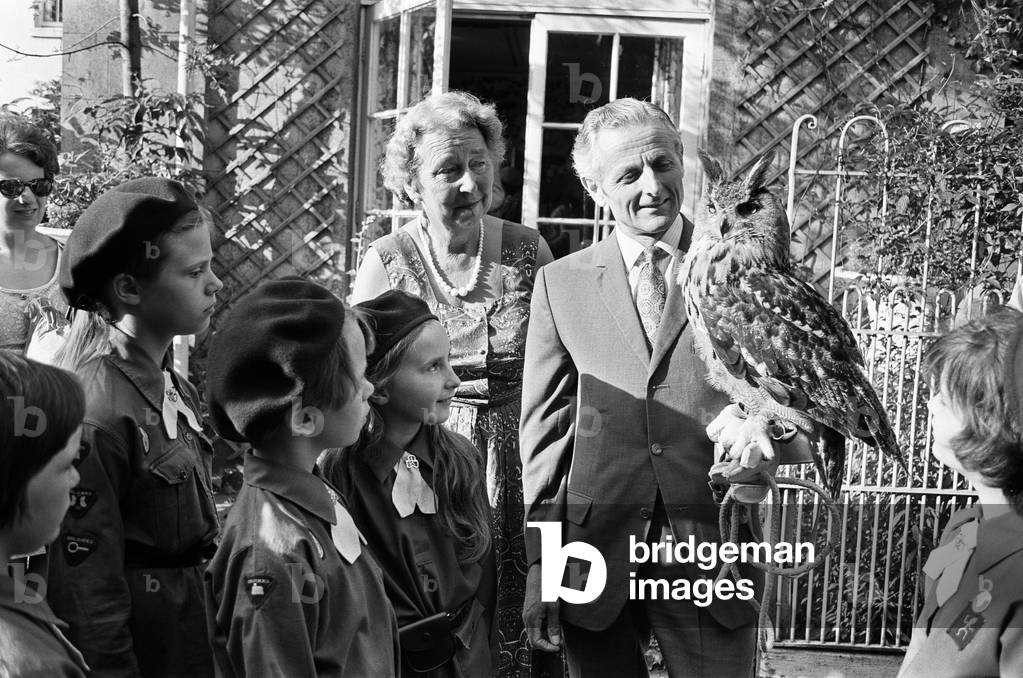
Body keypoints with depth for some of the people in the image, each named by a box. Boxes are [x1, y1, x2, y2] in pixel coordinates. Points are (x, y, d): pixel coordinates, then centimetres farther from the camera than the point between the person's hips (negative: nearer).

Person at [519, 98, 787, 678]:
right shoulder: (560, 284, 6)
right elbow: (545, 433, 5)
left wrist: (768, 422, -19)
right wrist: (541, 570, 0)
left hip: (715, 554, -1)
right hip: (596, 561, 1)